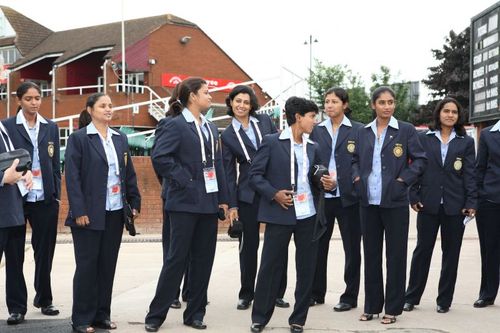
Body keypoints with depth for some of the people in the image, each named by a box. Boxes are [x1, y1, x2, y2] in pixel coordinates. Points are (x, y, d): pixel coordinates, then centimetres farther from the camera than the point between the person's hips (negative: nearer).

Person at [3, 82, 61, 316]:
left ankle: (44, 299, 20)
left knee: (45, 250, 7)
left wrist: (57, 196, 5)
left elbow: (56, 165, 11)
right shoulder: (8, 127, -1)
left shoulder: (51, 128, 9)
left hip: (45, 200, 3)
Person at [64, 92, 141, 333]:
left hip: (115, 212, 5)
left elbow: (129, 174, 15)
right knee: (87, 265, 0)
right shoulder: (78, 139, -4)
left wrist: (134, 203, 9)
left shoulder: (120, 139, 12)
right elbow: (72, 177, -10)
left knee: (108, 265, 8)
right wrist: (79, 211, -16)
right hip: (89, 213, -5)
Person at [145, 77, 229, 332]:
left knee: (203, 259, 8)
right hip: (185, 202, -7)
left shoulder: (210, 128, 15)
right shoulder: (176, 125, -7)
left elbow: (217, 164, 15)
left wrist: (223, 199, 10)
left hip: (209, 202, 7)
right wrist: (183, 180, -15)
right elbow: (159, 157, -18)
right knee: (177, 257, -3)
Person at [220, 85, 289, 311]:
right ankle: (246, 294, 16)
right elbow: (229, 172, 3)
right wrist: (232, 205, -1)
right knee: (248, 245, 4)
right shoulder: (228, 135, 3)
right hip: (248, 194, -1)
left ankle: (277, 292, 17)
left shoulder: (265, 121, 6)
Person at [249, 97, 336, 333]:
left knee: (306, 268, 7)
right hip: (279, 214, -5)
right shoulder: (271, 142, -4)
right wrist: (274, 194, -16)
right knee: (270, 266, 3)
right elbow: (254, 174, -5)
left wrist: (328, 184, -4)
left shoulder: (312, 147, 12)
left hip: (308, 215, 5)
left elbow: (315, 178, 17)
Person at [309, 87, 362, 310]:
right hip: (321, 196, 3)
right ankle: (316, 293, 22)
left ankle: (350, 296, 14)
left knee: (352, 248, 4)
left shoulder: (357, 130, 0)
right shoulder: (316, 130, 8)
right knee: (318, 246, 9)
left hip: (348, 197, -3)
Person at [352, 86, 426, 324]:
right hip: (368, 201, 4)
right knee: (371, 253, 9)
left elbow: (420, 159, -1)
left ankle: (392, 308, 11)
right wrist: (357, 177, 1)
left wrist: (403, 180, -11)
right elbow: (355, 160, 18)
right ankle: (371, 305, 19)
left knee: (395, 254, 2)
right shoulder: (363, 132, 9)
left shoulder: (406, 130, -2)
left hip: (395, 201, -3)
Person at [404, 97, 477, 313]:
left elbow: (470, 174, 2)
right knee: (422, 250, 4)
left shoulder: (466, 142, 6)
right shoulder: (423, 138, 5)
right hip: (428, 204, 0)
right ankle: (411, 297, 13)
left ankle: (444, 300, 16)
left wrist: (471, 202, -6)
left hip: (455, 206, 1)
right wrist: (414, 197, -3)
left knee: (451, 253, 6)